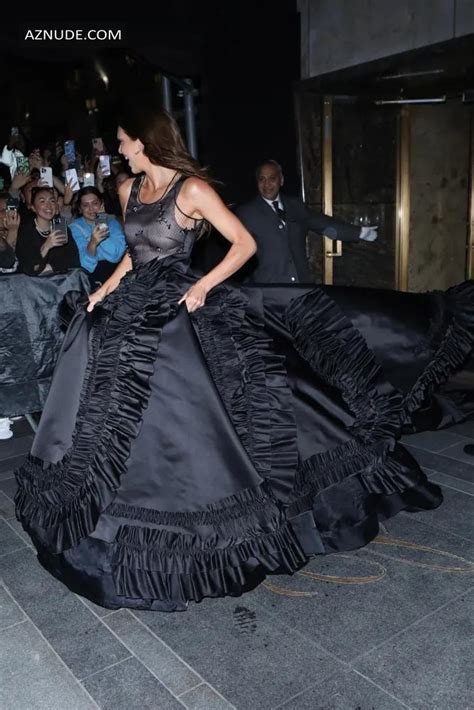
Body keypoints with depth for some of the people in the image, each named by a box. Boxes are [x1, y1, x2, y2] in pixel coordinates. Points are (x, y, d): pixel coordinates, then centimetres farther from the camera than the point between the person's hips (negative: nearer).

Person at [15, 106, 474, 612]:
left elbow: (245, 243, -11)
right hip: (129, 313, 8)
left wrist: (203, 286, -17)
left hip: (176, 317, -7)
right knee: (125, 423, 13)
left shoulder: (192, 190, -11)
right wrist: (107, 288, 11)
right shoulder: (128, 190, 11)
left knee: (181, 422, -3)